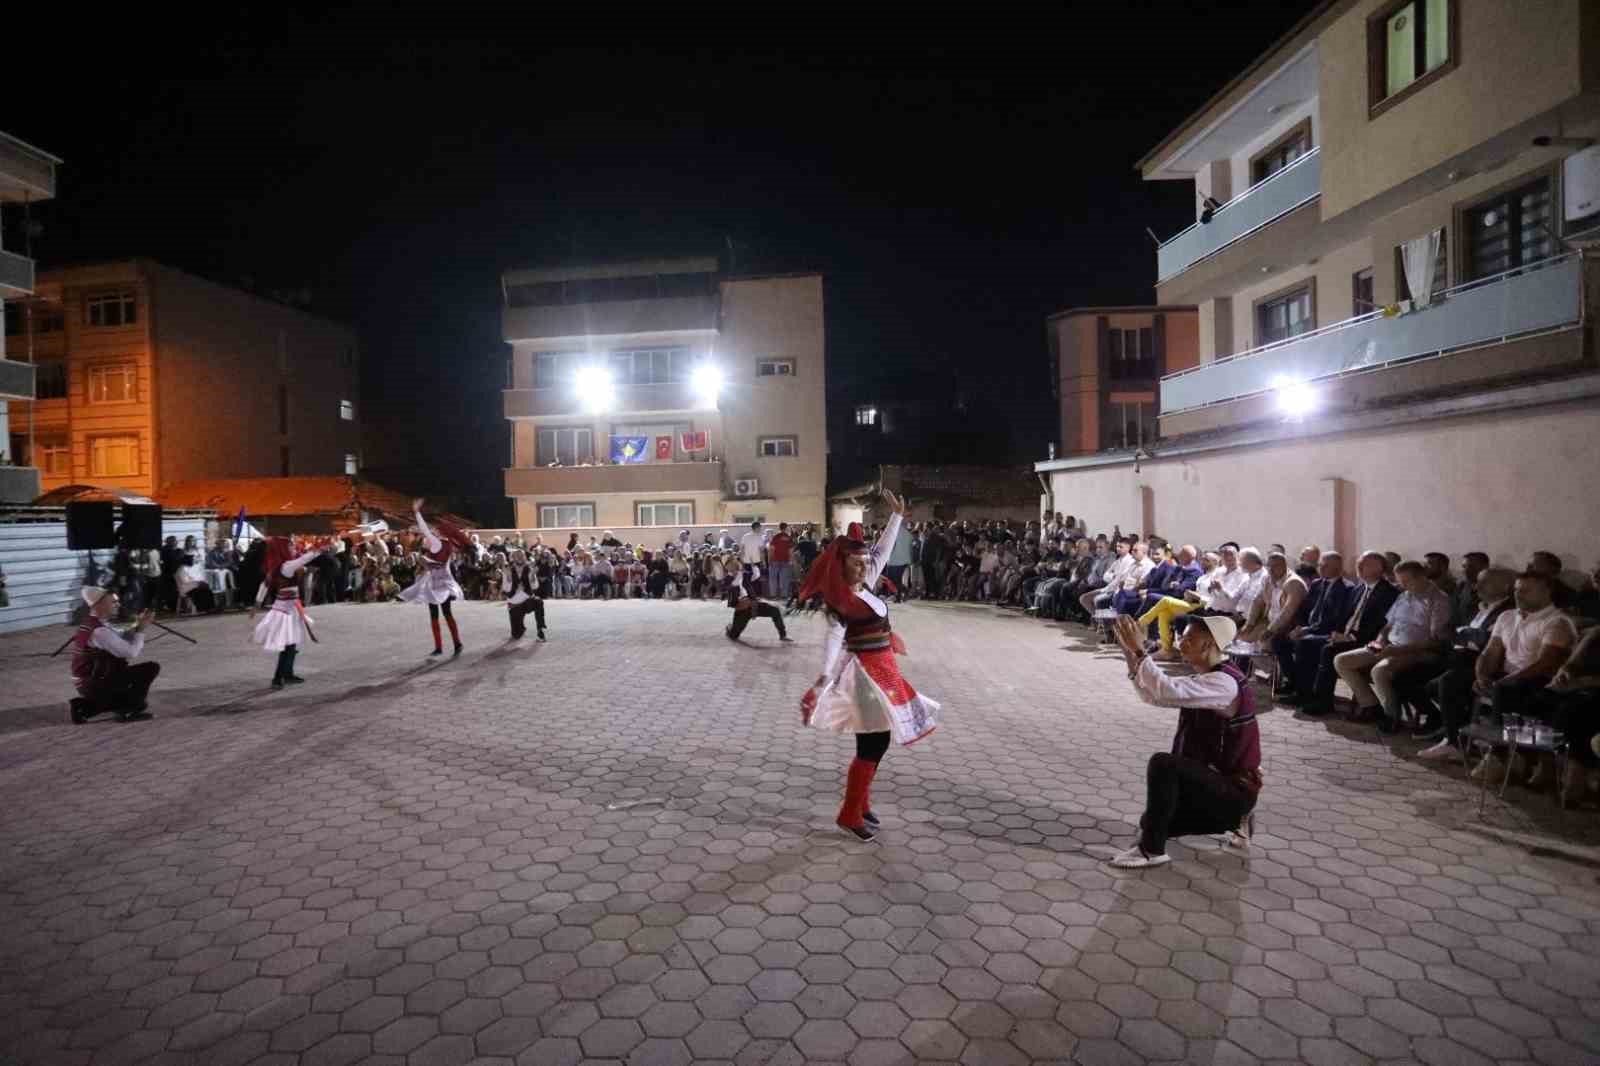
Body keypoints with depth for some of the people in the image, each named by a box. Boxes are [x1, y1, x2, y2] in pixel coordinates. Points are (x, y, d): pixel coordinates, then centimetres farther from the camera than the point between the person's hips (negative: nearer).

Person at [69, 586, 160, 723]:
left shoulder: (92, 624, 7)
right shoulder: (99, 631, -23)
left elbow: (123, 643, 13)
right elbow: (131, 652, -24)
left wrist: (137, 625, 1)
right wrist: (140, 629, -11)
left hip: (86, 683, 9)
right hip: (97, 685, -9)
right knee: (151, 668, -12)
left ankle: (84, 707, 17)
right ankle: (131, 709, -1)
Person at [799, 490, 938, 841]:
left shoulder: (864, 586, 7)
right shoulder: (840, 600, -15)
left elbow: (883, 550, 16)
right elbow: (834, 637, -28)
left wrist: (897, 515, 19)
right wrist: (824, 677, -40)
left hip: (882, 670, 9)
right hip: (865, 673, -9)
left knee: (878, 743, 15)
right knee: (871, 746, -4)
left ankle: (861, 803, 29)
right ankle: (850, 815, 9)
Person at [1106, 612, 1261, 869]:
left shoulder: (1224, 682, -22)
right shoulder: (1208, 678, 7)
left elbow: (1168, 692, -37)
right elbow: (1152, 694, 6)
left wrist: (1139, 651, -31)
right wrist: (1131, 653, -4)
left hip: (1235, 790, -9)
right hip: (1215, 781, 9)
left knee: (1163, 763, -30)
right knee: (1152, 819, 14)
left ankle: (1152, 850, -19)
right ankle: (1230, 820, 25)